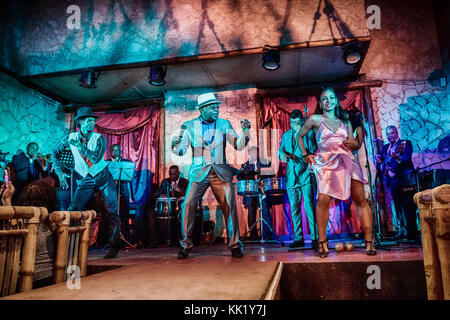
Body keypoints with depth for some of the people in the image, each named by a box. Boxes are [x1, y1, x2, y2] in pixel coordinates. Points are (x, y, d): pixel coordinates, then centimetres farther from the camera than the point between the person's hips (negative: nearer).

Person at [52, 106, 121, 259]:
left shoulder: (99, 138, -9)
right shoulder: (71, 137, -2)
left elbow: (95, 158, -25)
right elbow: (55, 153, 11)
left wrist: (79, 144, -25)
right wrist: (60, 173, 2)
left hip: (103, 177, -2)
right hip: (85, 181, 2)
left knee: (112, 212, -7)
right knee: (72, 211, -8)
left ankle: (114, 245, 5)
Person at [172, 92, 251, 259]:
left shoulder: (224, 124, 9)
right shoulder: (189, 126, 7)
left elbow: (239, 146, 3)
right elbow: (181, 151, 3)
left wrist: (245, 132, -15)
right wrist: (176, 145, -20)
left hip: (221, 173, 1)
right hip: (199, 173, 0)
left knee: (230, 206, -7)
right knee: (188, 206, -9)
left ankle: (234, 245, 8)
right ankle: (186, 245, 7)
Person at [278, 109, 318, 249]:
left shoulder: (308, 132, 3)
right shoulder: (286, 135, 18)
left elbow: (313, 150, -8)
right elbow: (280, 150, 19)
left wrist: (302, 134, -16)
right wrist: (282, 154, -3)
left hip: (305, 175, -4)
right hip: (291, 177, 5)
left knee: (308, 205, -11)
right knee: (294, 209, 6)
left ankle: (315, 237, -3)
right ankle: (298, 238, 14)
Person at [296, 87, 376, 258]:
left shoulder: (345, 122, 19)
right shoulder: (315, 120, 10)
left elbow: (355, 144, 21)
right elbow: (299, 136, 19)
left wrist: (352, 144, -3)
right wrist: (305, 155, 11)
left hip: (347, 162, 3)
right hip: (326, 163, -3)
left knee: (361, 199, -6)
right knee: (323, 200, -19)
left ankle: (369, 240, 1)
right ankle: (322, 242, -8)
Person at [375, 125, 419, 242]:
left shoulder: (406, 143, 4)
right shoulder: (385, 148, 19)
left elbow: (405, 159, -12)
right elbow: (381, 165, 15)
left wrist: (394, 171, -23)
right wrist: (379, 161, -8)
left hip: (405, 179, -4)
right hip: (393, 182, 5)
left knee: (409, 207, -4)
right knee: (399, 209, 6)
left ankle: (413, 234, 2)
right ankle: (403, 231, 13)